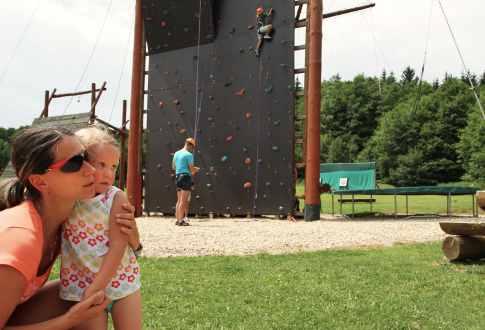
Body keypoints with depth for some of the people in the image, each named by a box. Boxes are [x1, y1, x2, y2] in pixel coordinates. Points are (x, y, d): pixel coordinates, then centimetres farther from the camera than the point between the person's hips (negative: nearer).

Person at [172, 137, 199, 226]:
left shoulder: (176, 153, 14)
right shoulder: (189, 155, -10)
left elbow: (173, 166, 22)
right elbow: (191, 169, -12)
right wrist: (196, 169, 10)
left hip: (178, 176, 7)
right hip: (186, 176, -7)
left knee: (179, 200, 14)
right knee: (183, 200, -5)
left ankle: (177, 219, 15)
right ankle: (181, 220, -6)